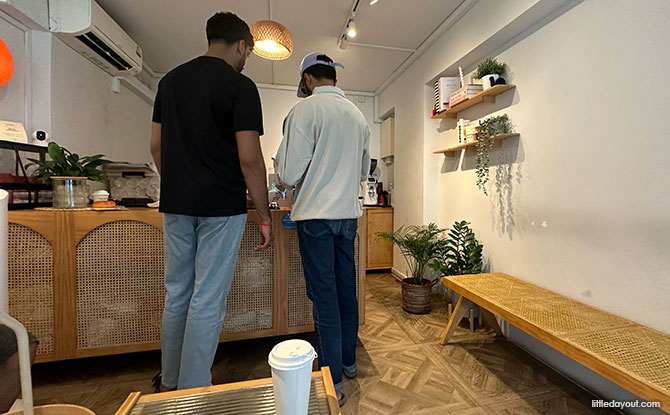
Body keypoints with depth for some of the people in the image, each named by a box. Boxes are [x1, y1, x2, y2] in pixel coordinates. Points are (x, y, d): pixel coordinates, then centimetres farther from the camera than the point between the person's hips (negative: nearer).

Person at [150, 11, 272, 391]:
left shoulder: (170, 80, 14)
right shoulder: (240, 86, -6)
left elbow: (156, 145, 14)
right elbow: (249, 158, -15)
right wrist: (265, 216, -9)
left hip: (176, 204, 7)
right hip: (222, 206, -6)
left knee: (177, 292, 17)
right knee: (208, 299, 4)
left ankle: (169, 382, 34)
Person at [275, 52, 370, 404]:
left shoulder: (304, 110, -7)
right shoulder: (358, 115, 13)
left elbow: (290, 174, -12)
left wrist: (281, 166, 10)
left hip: (317, 215, -6)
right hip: (348, 213, 7)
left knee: (324, 296, 2)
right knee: (346, 289, 16)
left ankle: (333, 383, 16)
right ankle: (348, 361, 34)